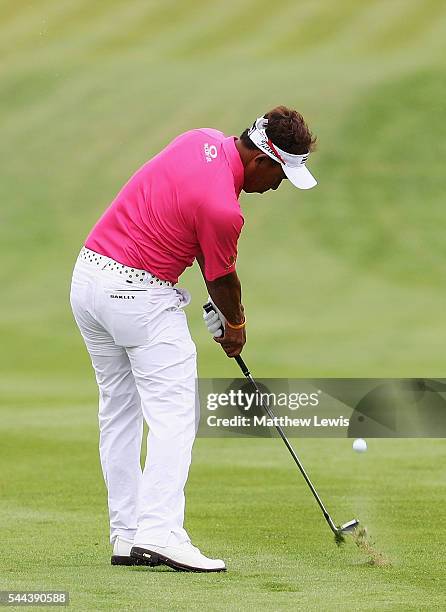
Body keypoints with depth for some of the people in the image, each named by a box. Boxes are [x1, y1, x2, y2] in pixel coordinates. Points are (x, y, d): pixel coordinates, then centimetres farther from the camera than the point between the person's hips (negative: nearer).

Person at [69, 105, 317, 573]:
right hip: (139, 295, -9)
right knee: (174, 411, -7)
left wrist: (221, 306, 14)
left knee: (118, 412, 12)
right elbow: (223, 278, -4)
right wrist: (235, 324, 16)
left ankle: (125, 535, 14)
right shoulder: (222, 208, -22)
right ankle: (160, 533, -18)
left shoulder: (204, 141, 3)